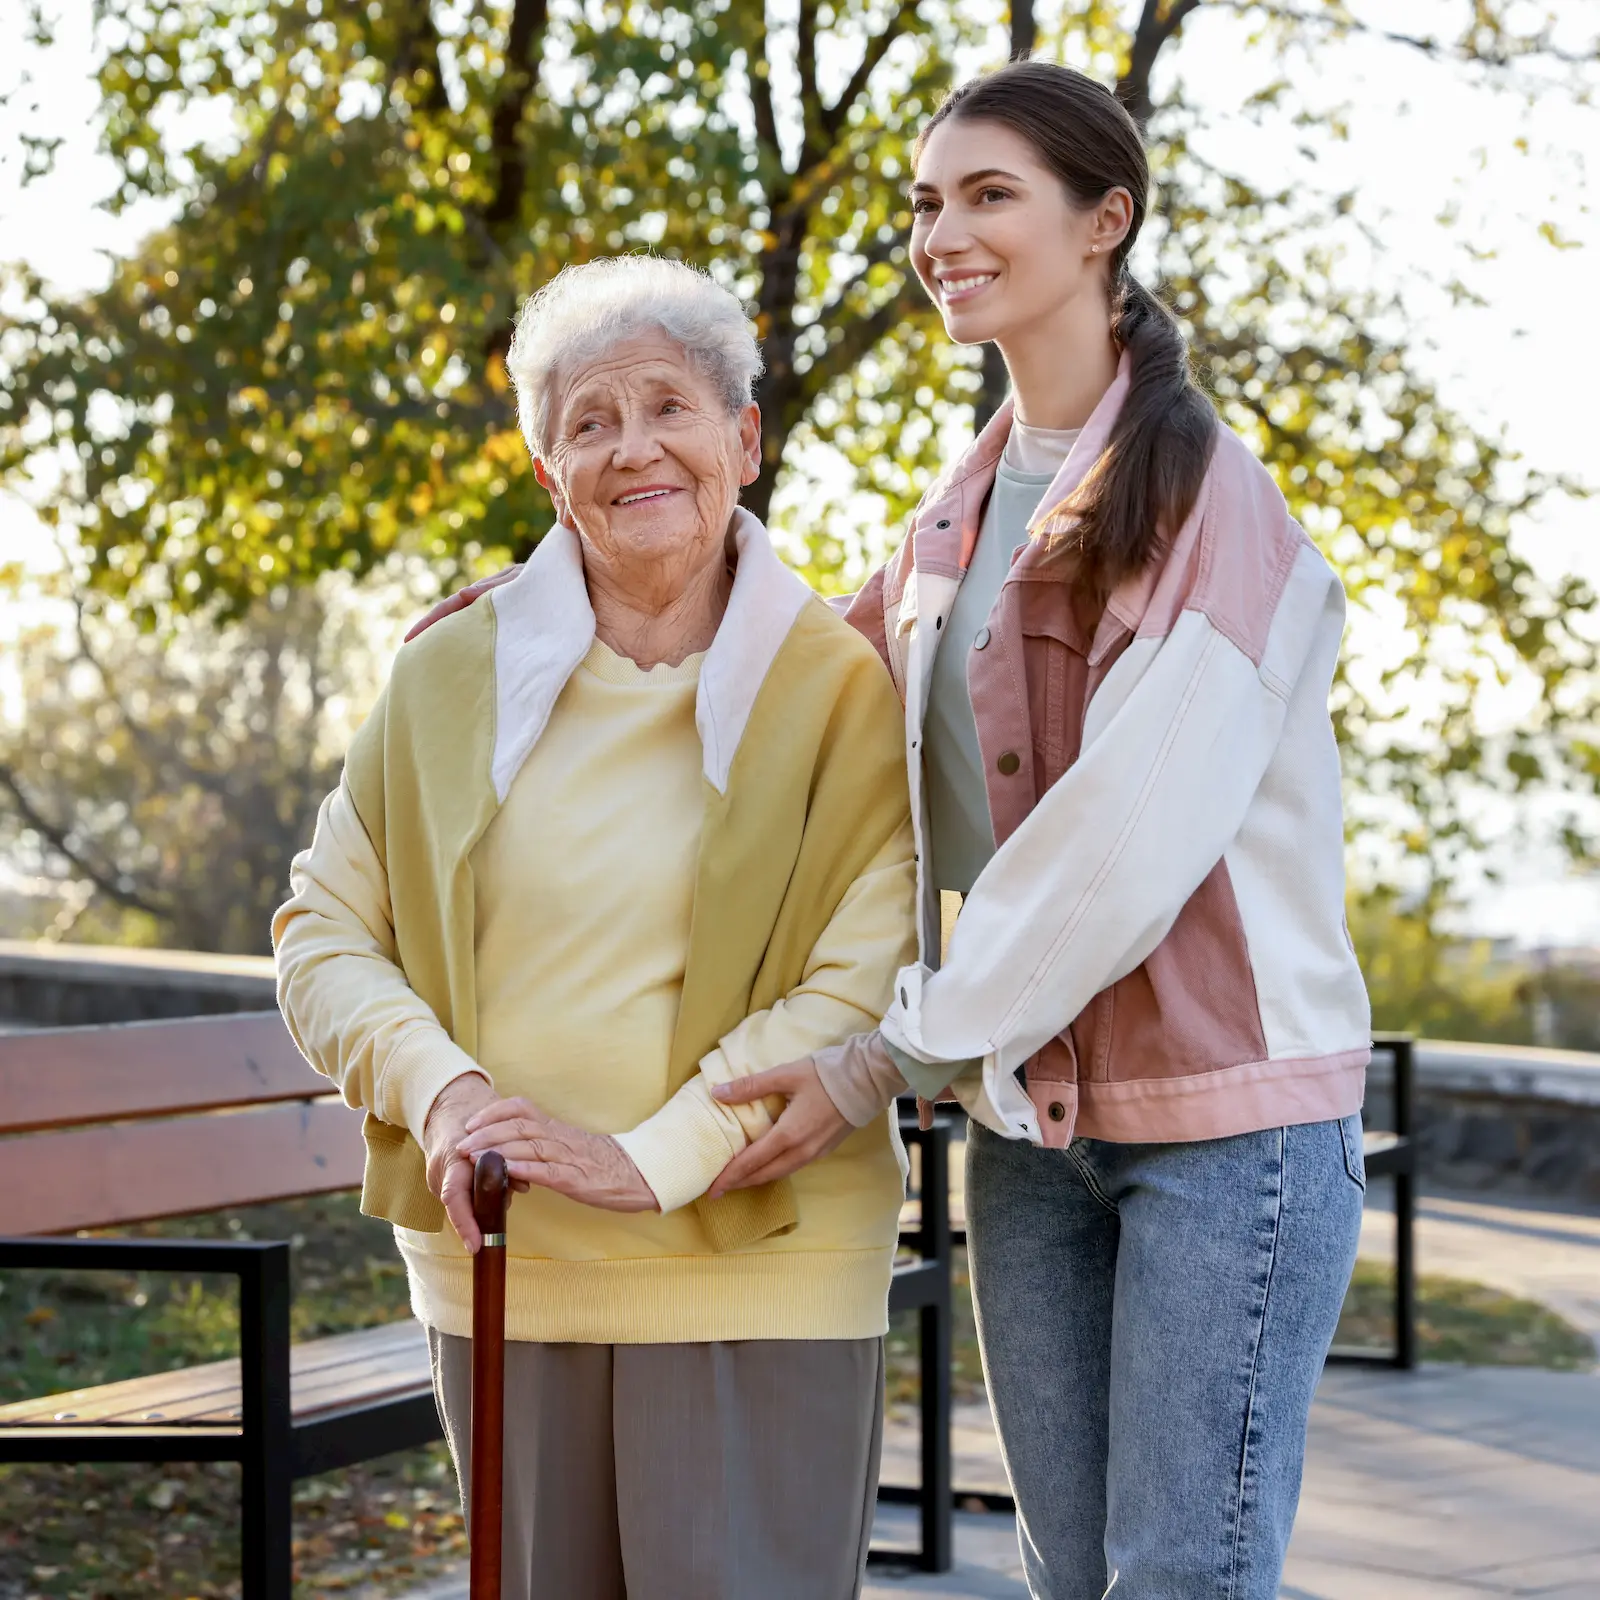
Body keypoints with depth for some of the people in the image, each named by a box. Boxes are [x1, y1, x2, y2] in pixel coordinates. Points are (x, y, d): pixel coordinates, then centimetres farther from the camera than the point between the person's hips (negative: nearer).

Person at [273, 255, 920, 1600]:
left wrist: (654, 1158, -19)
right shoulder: (452, 679, 5)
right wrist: (439, 1087, -12)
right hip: (496, 1272, 3)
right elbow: (323, 931, 6)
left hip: (754, 1274, -3)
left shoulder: (839, 689, -3)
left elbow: (866, 988, -11)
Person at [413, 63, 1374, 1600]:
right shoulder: (957, 517, 12)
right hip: (1031, 1113, 7)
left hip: (1225, 1108, -7)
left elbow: (1131, 832, -19)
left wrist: (883, 1059, -18)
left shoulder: (1203, 492, -11)